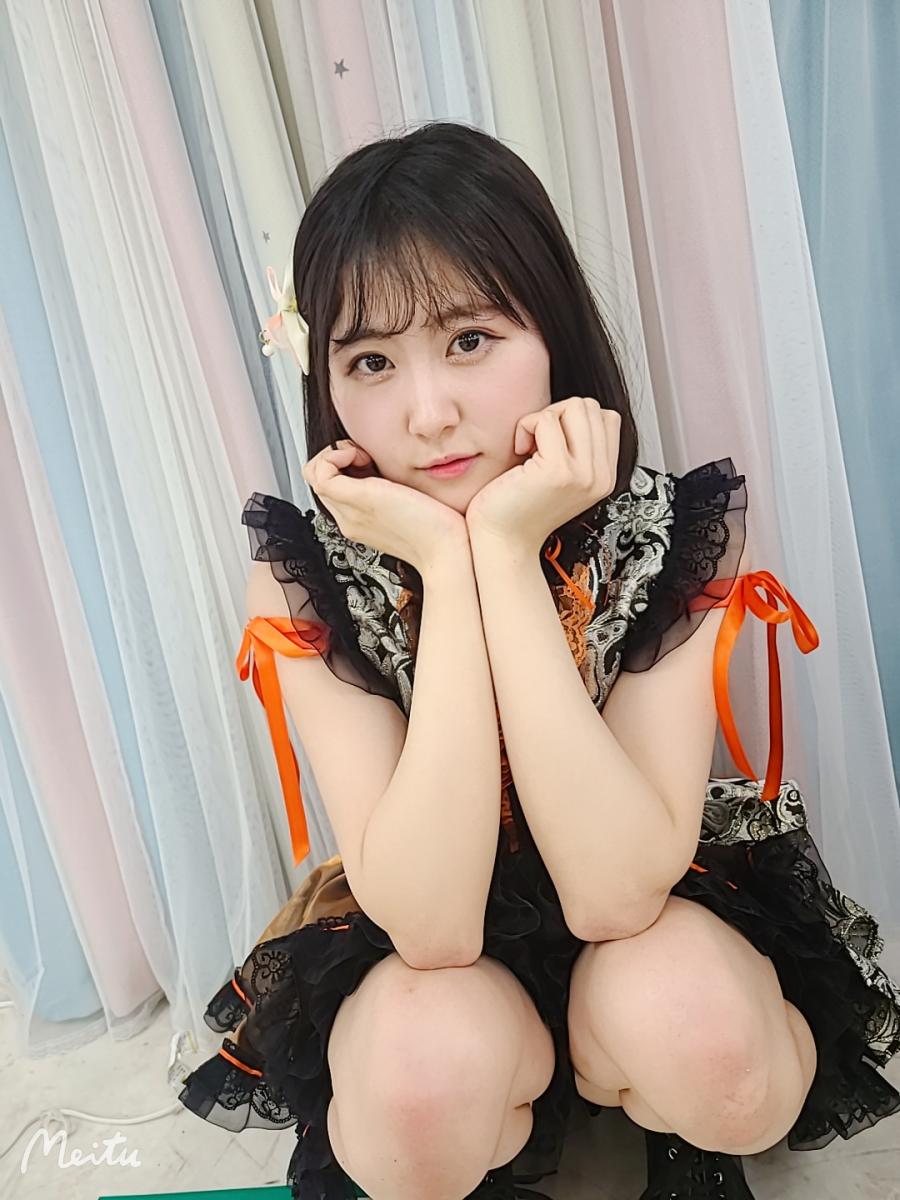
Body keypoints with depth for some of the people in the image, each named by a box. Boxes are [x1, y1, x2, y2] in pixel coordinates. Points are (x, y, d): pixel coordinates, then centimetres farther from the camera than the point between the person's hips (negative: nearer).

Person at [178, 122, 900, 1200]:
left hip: (656, 929, 1)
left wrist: (507, 554, -35)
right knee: (428, 1069, -31)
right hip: (424, 961, 0)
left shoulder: (680, 533, -22)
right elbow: (430, 925, -29)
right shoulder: (303, 575, -21)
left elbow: (615, 893, -30)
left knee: (694, 1032, -31)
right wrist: (445, 566, -35)